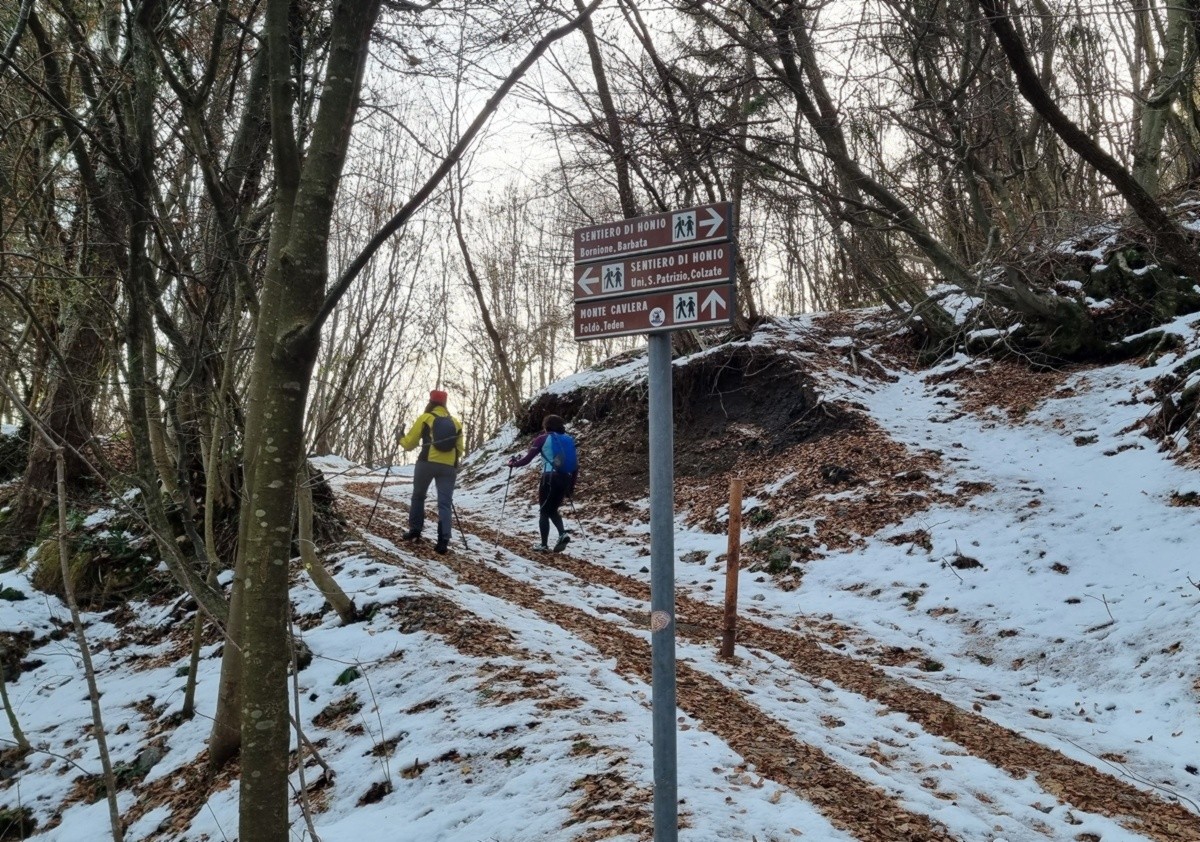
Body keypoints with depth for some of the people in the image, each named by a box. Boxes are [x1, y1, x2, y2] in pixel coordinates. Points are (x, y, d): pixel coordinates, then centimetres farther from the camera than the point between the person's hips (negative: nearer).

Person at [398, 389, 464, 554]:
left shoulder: (425, 418, 5)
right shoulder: (455, 422, 16)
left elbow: (410, 443, 9)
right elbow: (459, 450, 18)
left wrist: (401, 441, 30)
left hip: (427, 463, -2)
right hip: (449, 467, 2)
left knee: (418, 496, 19)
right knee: (445, 503, -1)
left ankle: (415, 530, 19)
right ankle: (443, 541, -12)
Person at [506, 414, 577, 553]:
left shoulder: (543, 439, 0)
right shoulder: (569, 439, 14)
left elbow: (527, 458, 0)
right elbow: (575, 465, 13)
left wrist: (513, 463, 20)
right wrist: (571, 486, 21)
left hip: (550, 477, -5)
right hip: (565, 479, 5)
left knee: (544, 512, 8)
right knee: (552, 510, 20)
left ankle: (544, 545, 7)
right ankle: (563, 533, -3)